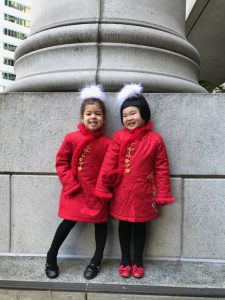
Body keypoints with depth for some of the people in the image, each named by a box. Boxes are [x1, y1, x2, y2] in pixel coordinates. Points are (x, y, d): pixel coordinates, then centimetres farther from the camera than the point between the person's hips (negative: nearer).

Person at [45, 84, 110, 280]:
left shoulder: (107, 143, -8)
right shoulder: (71, 138, -8)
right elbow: (61, 162, -1)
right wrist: (70, 183, -8)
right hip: (75, 191, -1)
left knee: (101, 223, 12)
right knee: (69, 222, 5)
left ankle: (96, 261, 34)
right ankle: (51, 258, 31)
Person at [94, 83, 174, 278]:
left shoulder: (155, 139, -7)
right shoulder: (119, 137, -7)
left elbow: (162, 169, -3)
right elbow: (109, 163, -8)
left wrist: (162, 195, -4)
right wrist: (102, 188, -9)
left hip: (143, 193, 0)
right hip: (122, 193, 1)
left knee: (140, 226, 17)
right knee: (124, 226, 17)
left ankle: (138, 261, 39)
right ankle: (125, 260, 38)